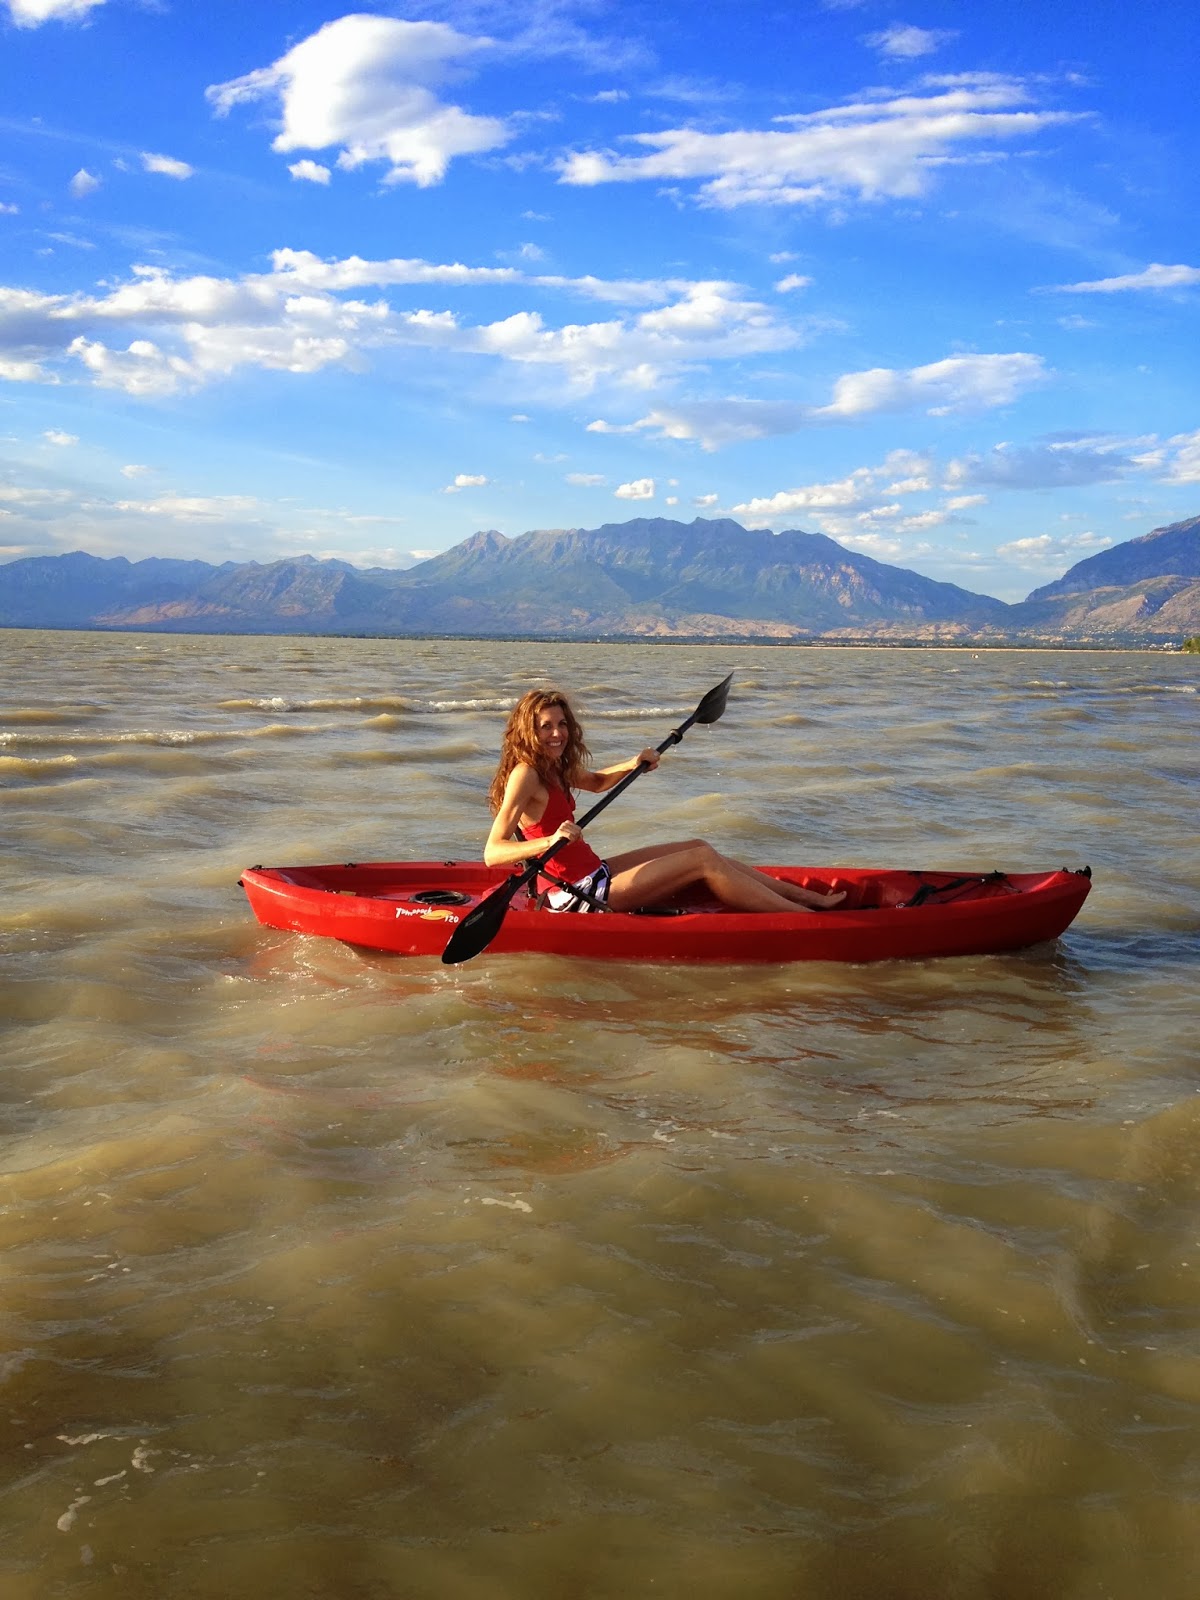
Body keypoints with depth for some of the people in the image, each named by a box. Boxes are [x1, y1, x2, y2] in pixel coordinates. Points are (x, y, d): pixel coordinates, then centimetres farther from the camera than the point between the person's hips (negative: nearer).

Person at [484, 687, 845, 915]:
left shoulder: (554, 768, 8)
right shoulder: (525, 775, -20)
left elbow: (596, 782, 30)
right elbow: (492, 853, -29)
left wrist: (630, 766, 9)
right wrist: (549, 842, -45)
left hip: (591, 872, 10)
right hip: (576, 894, -10)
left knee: (697, 847, 11)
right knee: (703, 860, -8)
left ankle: (810, 896, 13)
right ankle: (809, 918, -4)